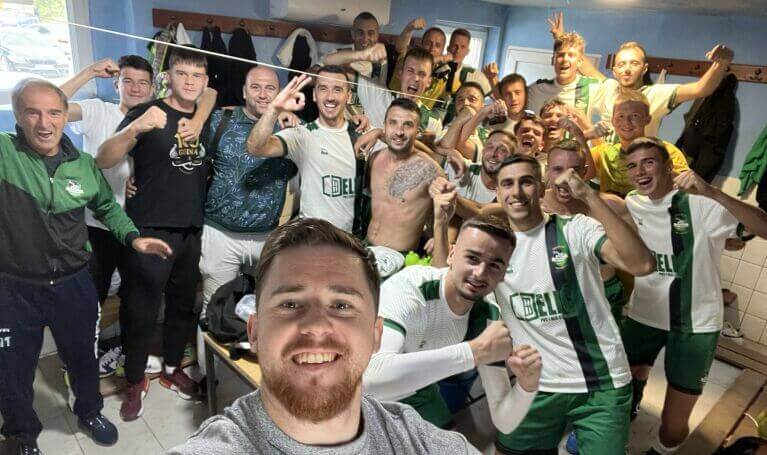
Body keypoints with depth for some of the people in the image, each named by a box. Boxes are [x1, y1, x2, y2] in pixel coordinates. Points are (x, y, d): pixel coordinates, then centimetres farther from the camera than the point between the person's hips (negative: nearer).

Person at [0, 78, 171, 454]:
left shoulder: (83, 164, -3)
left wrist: (133, 236, -3)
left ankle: (89, 413, 50)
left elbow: (106, 207, 11)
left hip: (73, 284, 3)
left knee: (83, 358, 22)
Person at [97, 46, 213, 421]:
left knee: (184, 305, 15)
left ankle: (172, 369, 35)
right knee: (140, 310, 3)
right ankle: (135, 381, 24)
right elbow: (103, 161, -18)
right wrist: (135, 129, -37)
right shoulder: (146, 114, -7)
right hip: (150, 230, -5)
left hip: (192, 231, 5)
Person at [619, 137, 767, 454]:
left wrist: (712, 193, -41)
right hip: (643, 315, 4)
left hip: (694, 324, -4)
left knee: (674, 427, 4)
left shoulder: (700, 203, -17)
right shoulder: (632, 204, -1)